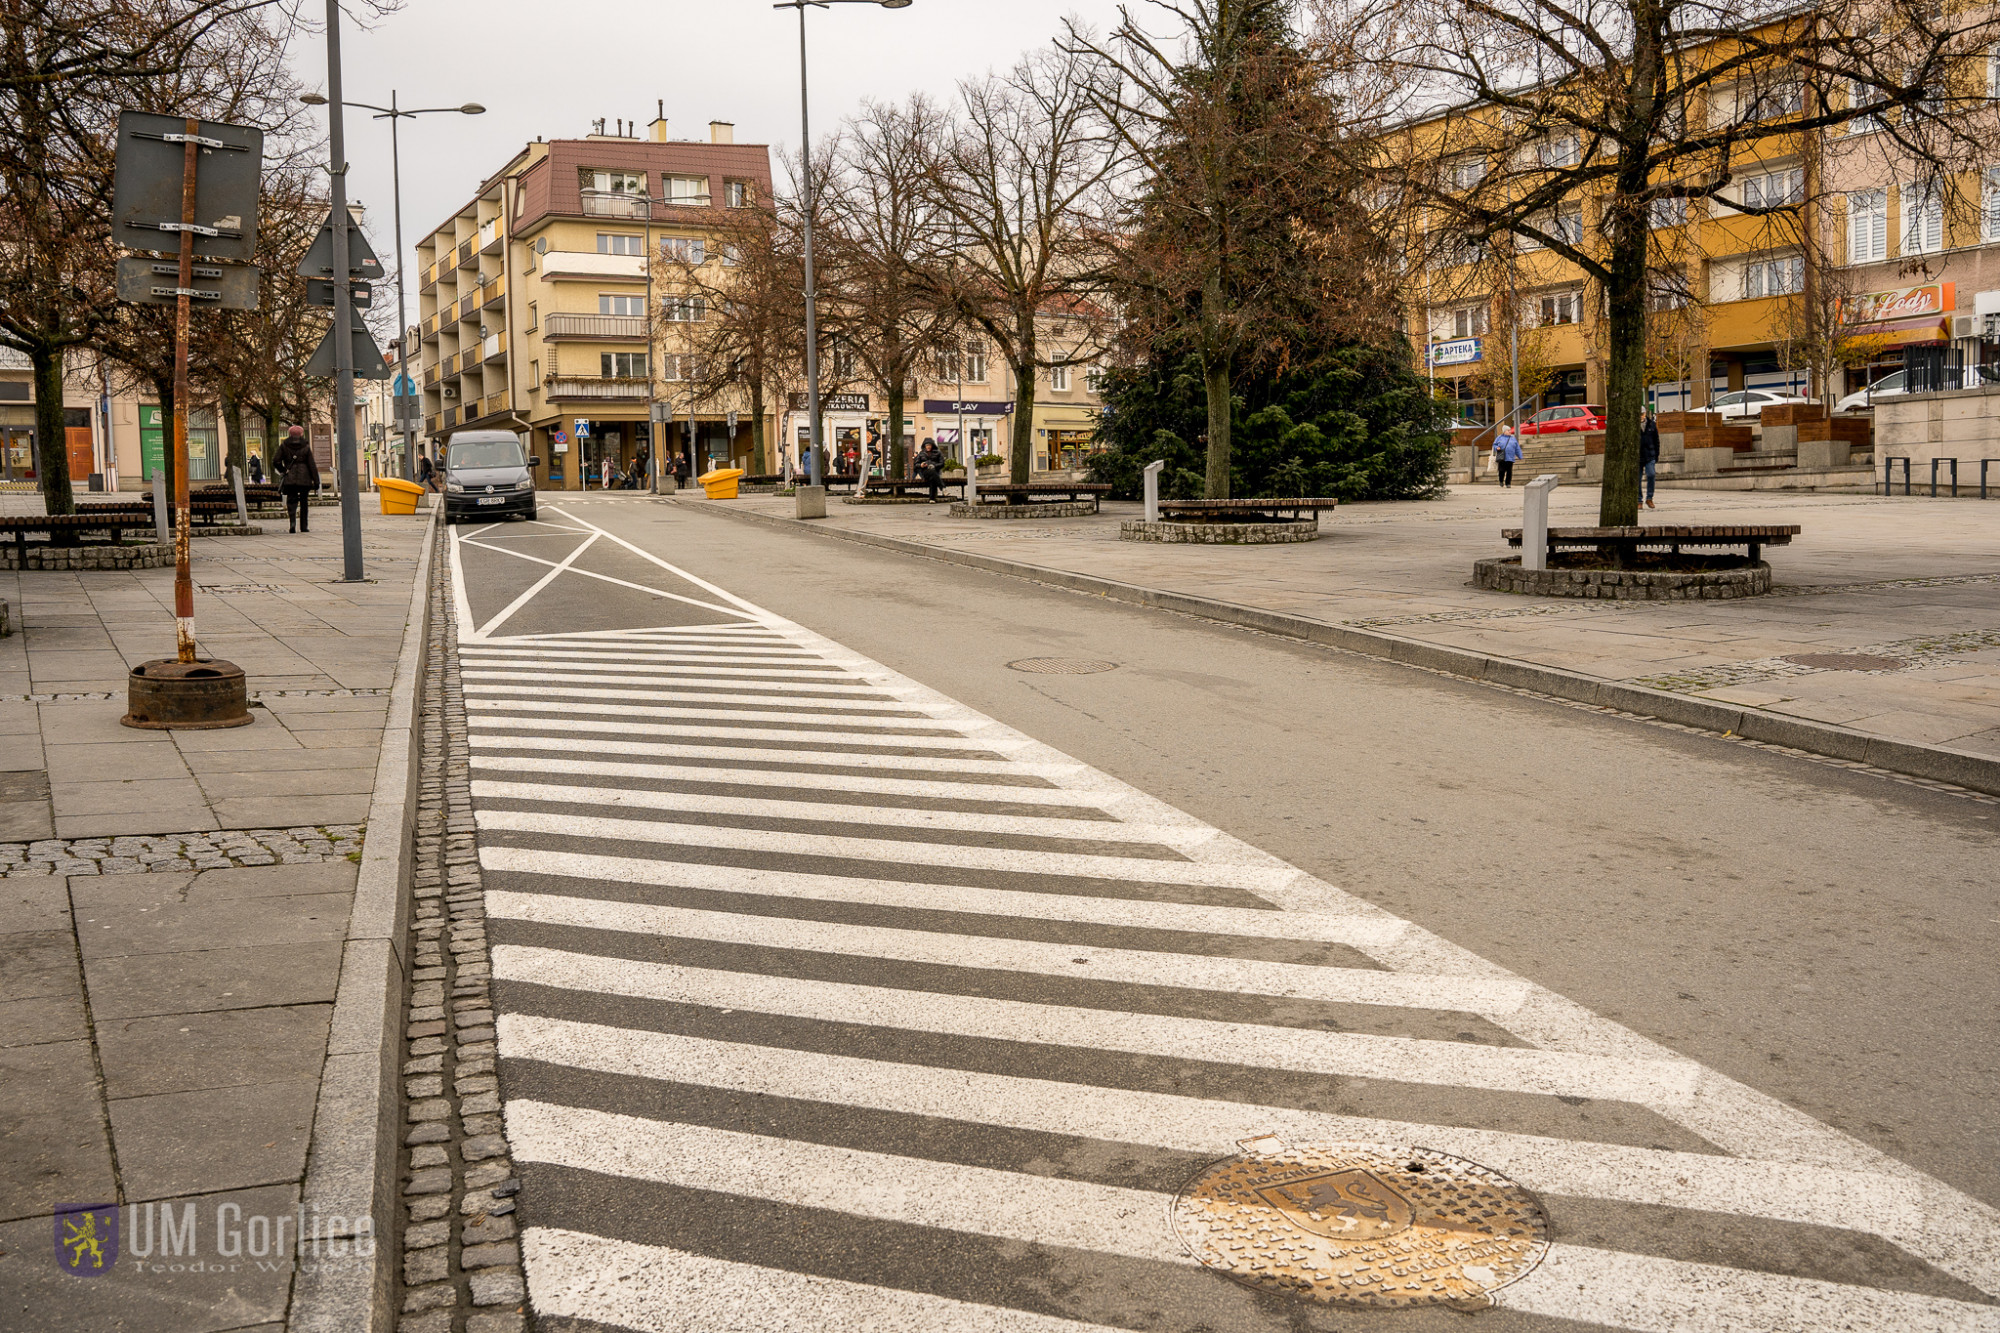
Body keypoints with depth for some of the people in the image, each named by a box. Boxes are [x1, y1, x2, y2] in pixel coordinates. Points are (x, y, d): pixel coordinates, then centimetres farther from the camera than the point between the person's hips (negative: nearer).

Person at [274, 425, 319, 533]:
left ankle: (292, 523, -22)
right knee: (304, 502, 11)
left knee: (291, 501, 2)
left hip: (289, 479, 0)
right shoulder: (306, 447, 0)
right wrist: (316, 481, 2)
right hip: (304, 479, 0)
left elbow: (276, 462, -4)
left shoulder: (283, 446, 2)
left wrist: (283, 471, 13)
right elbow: (312, 465, -1)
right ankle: (303, 527, 13)